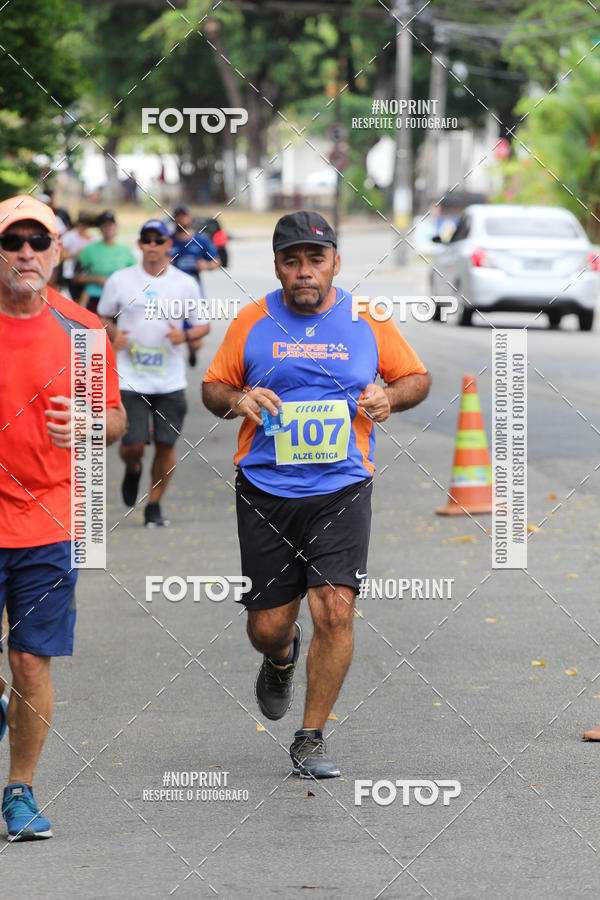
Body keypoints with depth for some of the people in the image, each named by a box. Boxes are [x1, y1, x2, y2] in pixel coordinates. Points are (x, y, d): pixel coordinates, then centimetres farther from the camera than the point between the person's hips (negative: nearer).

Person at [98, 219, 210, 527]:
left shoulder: (186, 284, 4)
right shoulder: (120, 280, 2)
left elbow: (203, 325, 10)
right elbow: (104, 317, 14)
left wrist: (186, 335, -12)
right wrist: (114, 336, -8)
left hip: (170, 382, 1)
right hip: (131, 378, -1)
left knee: (166, 444, 0)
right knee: (134, 444, -9)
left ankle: (154, 505, 17)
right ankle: (132, 470, 27)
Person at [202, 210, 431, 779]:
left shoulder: (368, 322, 4)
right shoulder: (251, 322, 3)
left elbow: (417, 378, 15)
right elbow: (212, 387, 13)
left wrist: (388, 397, -7)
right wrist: (237, 400, -10)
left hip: (341, 490, -1)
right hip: (265, 491, 1)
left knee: (335, 611, -14)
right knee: (267, 626, 3)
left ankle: (310, 738, 1)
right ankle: (281, 660, 42)